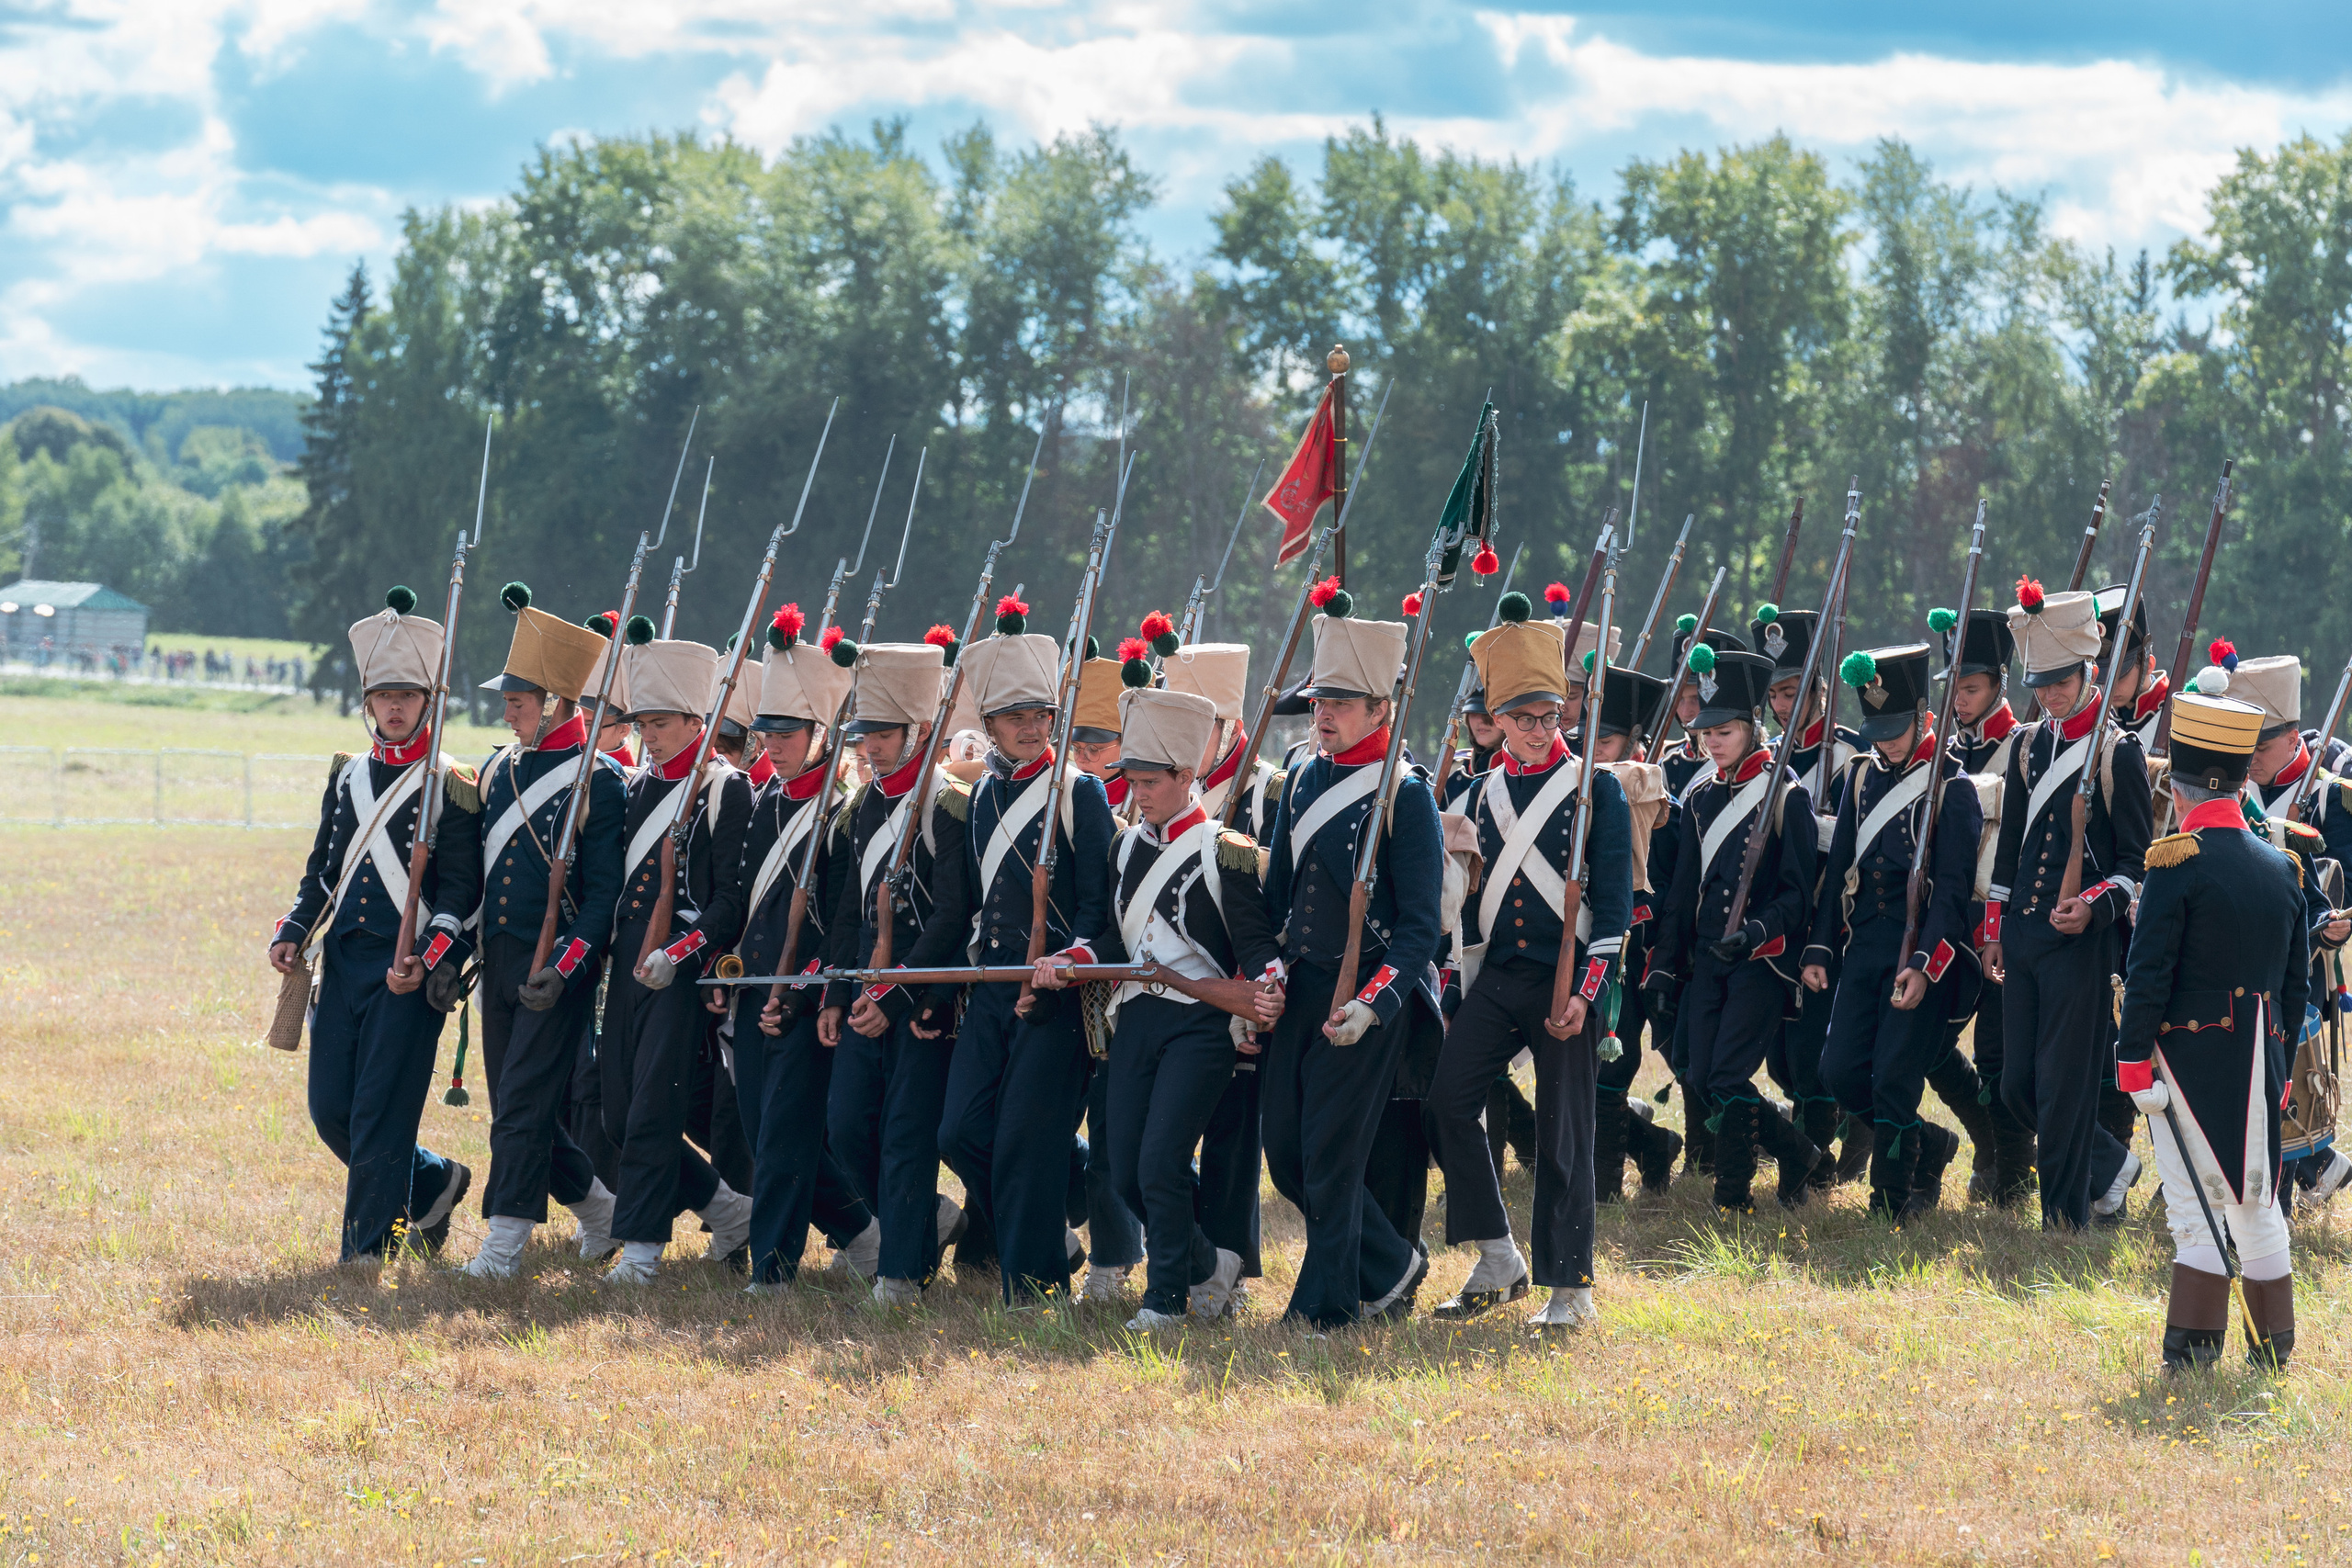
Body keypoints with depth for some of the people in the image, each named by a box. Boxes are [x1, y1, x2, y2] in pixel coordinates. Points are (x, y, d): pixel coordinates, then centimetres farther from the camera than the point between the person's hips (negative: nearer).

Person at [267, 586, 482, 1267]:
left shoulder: (452, 788, -4)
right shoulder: (347, 778, 14)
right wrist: (293, 934, 5)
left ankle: (368, 1248, 1)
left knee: (380, 1112, -7)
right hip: (343, 961, 6)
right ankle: (434, 1183, 27)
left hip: (406, 971, -6)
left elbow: (461, 889, -8)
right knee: (330, 1109, 7)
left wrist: (427, 961, -20)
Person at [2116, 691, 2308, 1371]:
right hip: (2259, 1058, 5)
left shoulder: (2178, 862, -11)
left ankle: (2193, 1349, -2)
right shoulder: (2282, 868, 8)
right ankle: (2273, 1346, 16)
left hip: (2189, 1054, -5)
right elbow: (2297, 979, 13)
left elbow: (2149, 974, -14)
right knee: (2256, 1204, 12)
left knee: (2198, 1209, -2)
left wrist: (2135, 1061, -11)